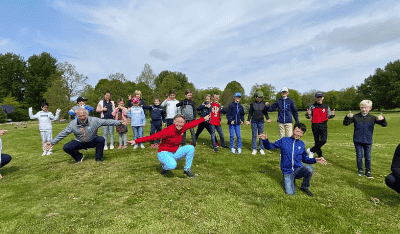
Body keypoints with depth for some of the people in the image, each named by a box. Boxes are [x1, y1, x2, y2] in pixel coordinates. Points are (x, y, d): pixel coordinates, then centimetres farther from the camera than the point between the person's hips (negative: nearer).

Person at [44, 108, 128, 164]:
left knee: (101, 139, -31)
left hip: (92, 141, -1)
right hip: (79, 143, 2)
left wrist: (119, 122, -24)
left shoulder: (94, 120, -17)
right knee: (66, 148, -18)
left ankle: (99, 159, -9)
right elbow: (62, 134, -3)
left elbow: (106, 121, -19)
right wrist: (52, 142, -4)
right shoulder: (73, 124, -11)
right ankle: (79, 157, 11)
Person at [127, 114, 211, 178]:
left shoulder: (183, 127, -9)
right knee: (172, 165, -36)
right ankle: (165, 167, 4)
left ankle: (187, 169, 4)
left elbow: (193, 123, 7)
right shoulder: (168, 131, -27)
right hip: (164, 153, -6)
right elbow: (153, 136, -30)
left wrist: (204, 118, 17)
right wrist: (136, 141, -33)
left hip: (175, 152, 7)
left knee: (190, 148, -12)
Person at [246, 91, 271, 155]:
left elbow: (266, 113, 9)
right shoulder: (252, 104, 5)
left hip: (261, 122, 1)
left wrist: (268, 118, -7)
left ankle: (261, 149, 12)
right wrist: (248, 120, -1)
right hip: (254, 121, 0)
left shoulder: (264, 104, 7)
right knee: (254, 135, 2)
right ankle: (254, 149, 10)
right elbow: (250, 113, 7)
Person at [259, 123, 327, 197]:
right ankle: (290, 181, 16)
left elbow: (305, 159, 17)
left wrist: (315, 160, 0)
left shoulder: (302, 144, 8)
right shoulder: (283, 141, -1)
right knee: (290, 193, -19)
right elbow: (269, 146, 1)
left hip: (298, 170, 2)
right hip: (287, 172, -2)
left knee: (309, 168, -32)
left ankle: (304, 187, -5)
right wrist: (265, 140, -20)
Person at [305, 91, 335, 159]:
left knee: (324, 140, -11)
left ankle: (311, 151, 4)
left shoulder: (326, 106, 10)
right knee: (317, 141, 5)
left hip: (323, 125, 1)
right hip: (315, 125, -1)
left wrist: (332, 114, -19)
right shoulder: (312, 106, 6)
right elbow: (308, 116, 4)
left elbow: (328, 116, 4)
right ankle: (320, 155, 18)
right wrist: (308, 114, -20)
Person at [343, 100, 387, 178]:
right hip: (358, 141, -1)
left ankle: (368, 171, 22)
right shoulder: (355, 117, -3)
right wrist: (348, 117, -22)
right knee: (359, 156, 7)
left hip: (368, 141, 1)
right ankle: (360, 170, 22)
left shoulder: (372, 118, 0)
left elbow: (384, 124, 2)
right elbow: (345, 124, -3)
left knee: (368, 157, 9)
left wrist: (382, 119, -20)